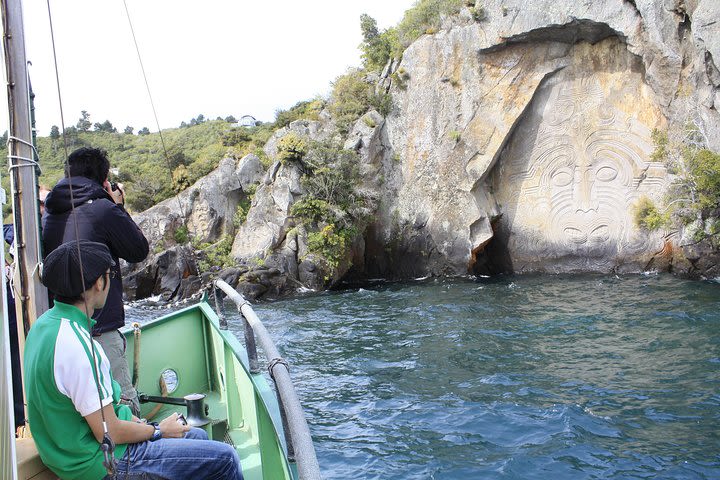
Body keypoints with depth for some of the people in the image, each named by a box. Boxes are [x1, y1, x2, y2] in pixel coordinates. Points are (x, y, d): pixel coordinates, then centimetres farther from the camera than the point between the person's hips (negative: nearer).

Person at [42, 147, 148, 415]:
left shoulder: (49, 212, 8)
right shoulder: (104, 209, -12)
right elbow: (139, 251, -2)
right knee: (125, 406, -2)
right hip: (99, 328, -7)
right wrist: (119, 207, 6)